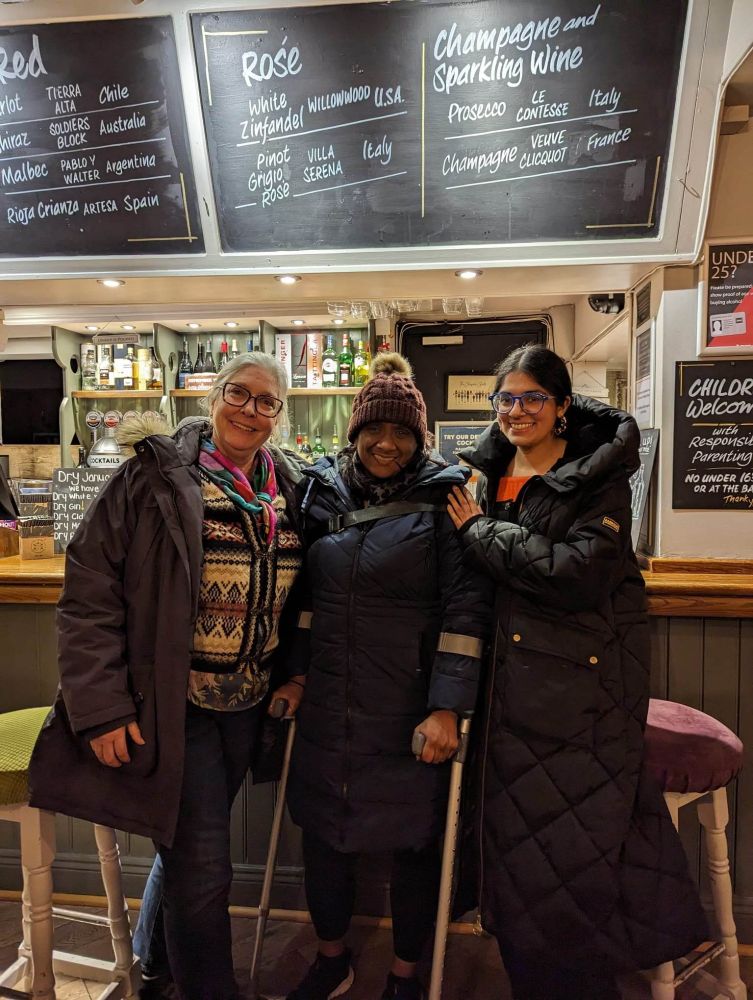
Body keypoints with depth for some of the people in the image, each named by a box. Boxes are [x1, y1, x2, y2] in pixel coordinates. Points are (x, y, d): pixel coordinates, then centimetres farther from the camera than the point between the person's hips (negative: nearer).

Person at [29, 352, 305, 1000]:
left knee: (187, 844, 23)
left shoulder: (290, 492, 3)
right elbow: (89, 595, -13)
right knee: (201, 868, 2)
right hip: (170, 705, -5)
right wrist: (101, 708, -16)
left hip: (247, 704, 6)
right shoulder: (156, 478, -12)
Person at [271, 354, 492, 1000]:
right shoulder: (324, 491, 4)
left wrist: (447, 707, -16)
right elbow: (306, 590, 11)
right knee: (322, 829, 16)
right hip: (327, 703, 4)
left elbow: (466, 605, -13)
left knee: (414, 839, 12)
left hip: (411, 705, -4)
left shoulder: (443, 494, -9)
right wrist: (296, 674, 7)